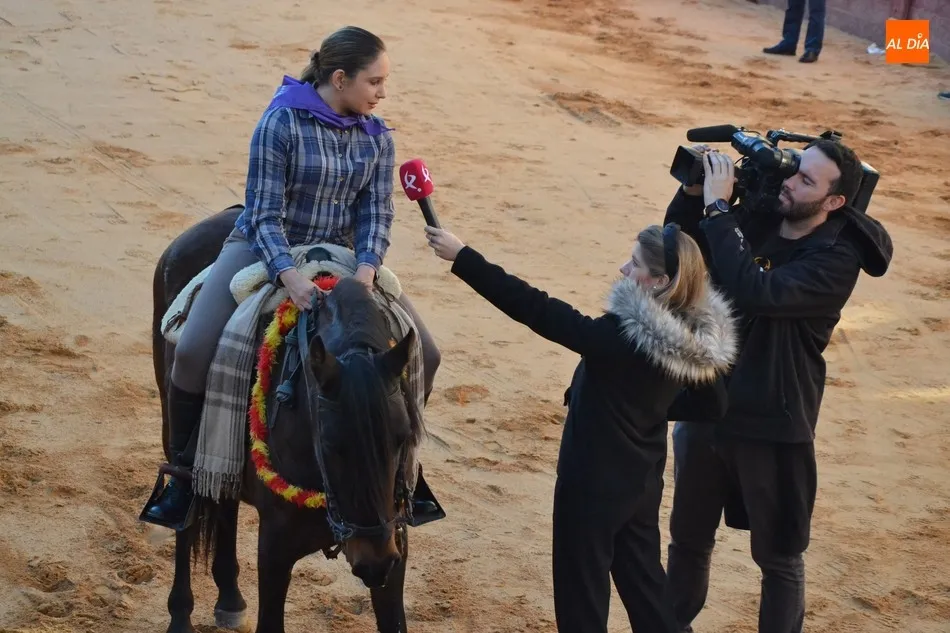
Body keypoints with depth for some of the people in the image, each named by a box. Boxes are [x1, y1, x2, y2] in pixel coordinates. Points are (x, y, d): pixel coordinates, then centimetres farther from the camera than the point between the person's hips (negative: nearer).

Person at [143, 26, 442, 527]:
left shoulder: (377, 137, -1)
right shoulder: (281, 123, -16)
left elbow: (376, 213, -5)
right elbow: (266, 213, -18)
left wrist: (365, 269, -25)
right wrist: (290, 276, -33)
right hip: (265, 249, -4)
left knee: (422, 356, -7)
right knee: (193, 352, -24)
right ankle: (184, 472, -3)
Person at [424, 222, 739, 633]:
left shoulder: (621, 336, -29)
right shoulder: (696, 340, -7)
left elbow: (536, 310, -29)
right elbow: (713, 405, 6)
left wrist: (462, 258, -26)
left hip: (593, 484, -7)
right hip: (642, 483, 7)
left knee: (582, 592, 9)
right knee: (643, 580, 21)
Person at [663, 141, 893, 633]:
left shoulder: (836, 260, -20)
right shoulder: (753, 221, -3)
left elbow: (754, 293, -34)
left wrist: (717, 206, -28)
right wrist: (693, 191, -13)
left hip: (772, 429, -6)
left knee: (779, 559, 8)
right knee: (688, 539, 22)